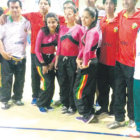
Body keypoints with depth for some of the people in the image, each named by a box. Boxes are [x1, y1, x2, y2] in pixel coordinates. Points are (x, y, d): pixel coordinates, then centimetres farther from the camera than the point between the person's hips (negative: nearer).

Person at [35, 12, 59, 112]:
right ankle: (41, 104, 5)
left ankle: (47, 103, 18)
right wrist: (43, 64, -11)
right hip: (41, 59, -4)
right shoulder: (42, 32, -14)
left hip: (51, 59, 4)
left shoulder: (58, 33, -3)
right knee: (47, 82, -12)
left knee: (51, 83, 1)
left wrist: (52, 63, -5)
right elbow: (37, 50, -11)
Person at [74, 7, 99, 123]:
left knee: (78, 90, -2)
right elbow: (83, 46, 16)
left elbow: (87, 49, -31)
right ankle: (88, 114, 25)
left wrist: (85, 64, -22)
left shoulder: (93, 32, -20)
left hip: (89, 64, -9)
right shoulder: (88, 31, 11)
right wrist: (79, 59, 2)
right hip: (90, 63, 9)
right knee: (89, 90, 15)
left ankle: (87, 114, 6)